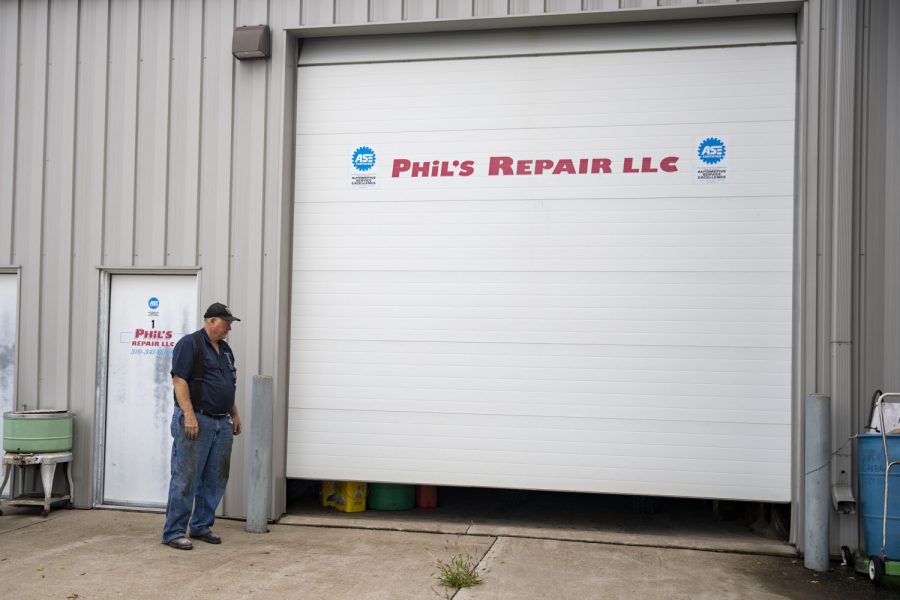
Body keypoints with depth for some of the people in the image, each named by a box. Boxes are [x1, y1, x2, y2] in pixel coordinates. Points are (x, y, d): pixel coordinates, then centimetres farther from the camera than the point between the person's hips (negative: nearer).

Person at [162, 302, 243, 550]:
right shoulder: (189, 344, -8)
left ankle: (201, 526, 21)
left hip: (222, 423, 8)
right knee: (186, 479, -5)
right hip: (196, 421, -8)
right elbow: (179, 380, -15)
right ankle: (174, 532, 1)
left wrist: (235, 415, 21)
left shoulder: (225, 349, 18)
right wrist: (189, 415, -22)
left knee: (215, 479, 10)